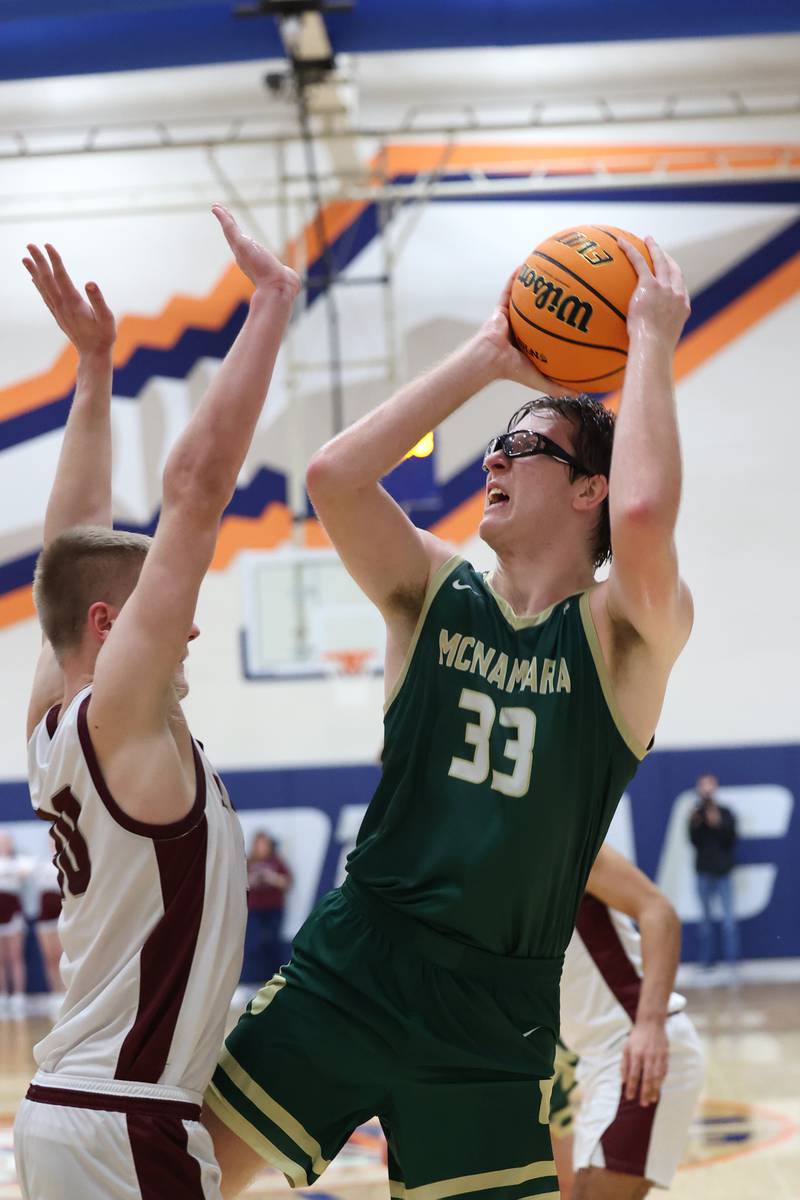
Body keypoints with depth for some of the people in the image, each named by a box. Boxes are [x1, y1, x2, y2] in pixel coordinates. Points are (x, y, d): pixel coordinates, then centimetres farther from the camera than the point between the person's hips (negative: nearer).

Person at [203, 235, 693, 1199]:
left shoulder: (629, 632, -4)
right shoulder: (434, 594, 5)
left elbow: (643, 519, -27)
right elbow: (332, 478, -12)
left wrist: (650, 341, -16)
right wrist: (487, 359, -6)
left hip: (493, 1014, -2)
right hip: (347, 971, 3)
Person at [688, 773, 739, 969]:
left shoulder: (725, 813, 4)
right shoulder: (696, 814, 5)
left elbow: (731, 839, -5)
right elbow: (693, 841, -3)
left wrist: (718, 825, -19)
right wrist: (694, 825, -20)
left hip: (723, 871, -1)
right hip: (703, 871, 1)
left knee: (729, 917, -6)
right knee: (706, 918, 4)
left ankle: (731, 958, -5)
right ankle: (707, 958, 7)